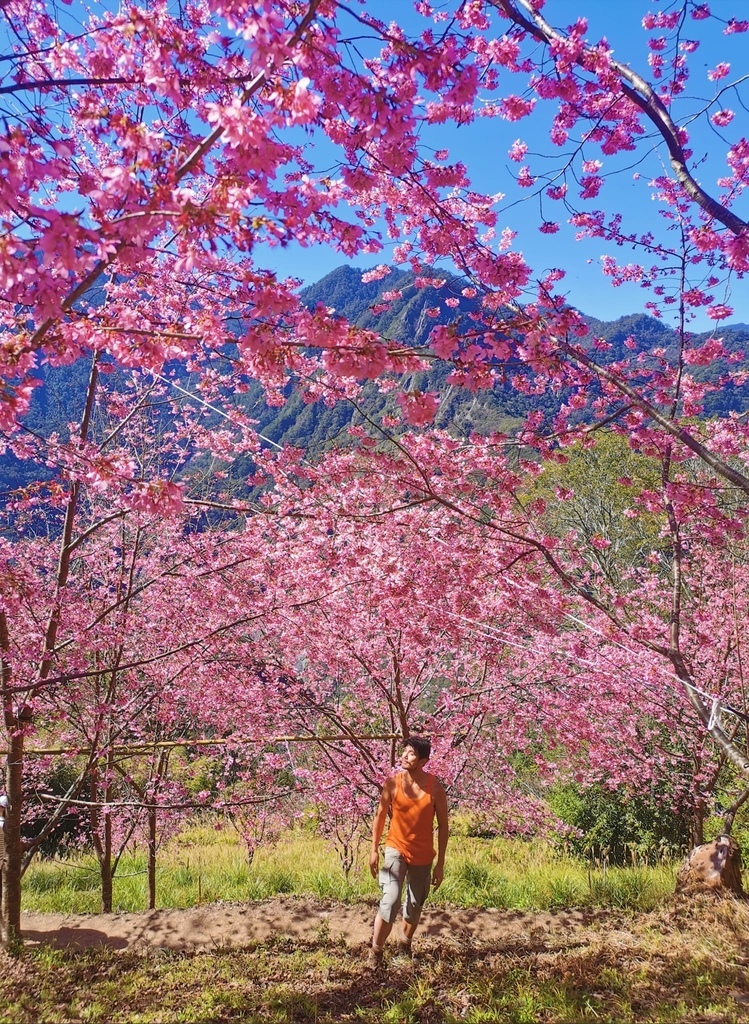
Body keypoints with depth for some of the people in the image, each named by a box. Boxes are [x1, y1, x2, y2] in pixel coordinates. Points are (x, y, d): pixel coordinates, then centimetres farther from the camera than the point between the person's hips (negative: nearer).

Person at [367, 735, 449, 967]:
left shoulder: (435, 788, -12)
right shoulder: (392, 782, -11)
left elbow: (443, 826, -4)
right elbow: (380, 816, 1)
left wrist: (440, 863, -4)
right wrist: (374, 850, 0)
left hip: (423, 856, 1)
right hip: (396, 849, -1)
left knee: (415, 905, 16)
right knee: (390, 901, -17)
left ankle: (405, 943, 41)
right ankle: (375, 951, -4)